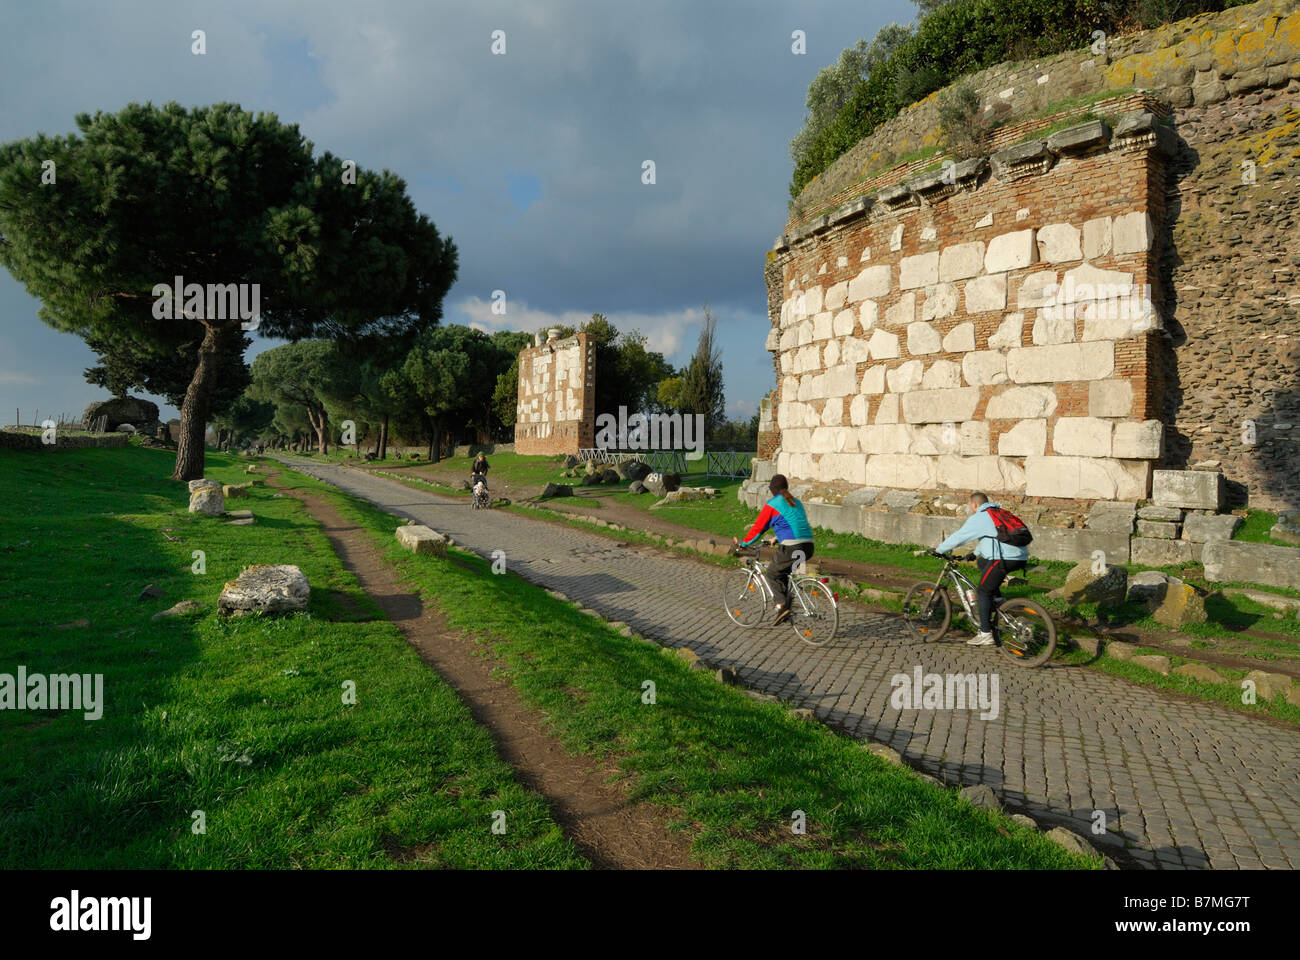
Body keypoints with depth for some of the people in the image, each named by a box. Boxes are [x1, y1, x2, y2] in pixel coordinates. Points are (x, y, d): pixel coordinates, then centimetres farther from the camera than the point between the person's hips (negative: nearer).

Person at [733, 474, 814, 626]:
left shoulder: (771, 505, 1)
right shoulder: (796, 502, 22)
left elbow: (758, 528, 5)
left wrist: (743, 543, 18)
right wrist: (778, 539, 46)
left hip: (791, 548, -7)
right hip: (808, 547, 7)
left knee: (772, 573, 12)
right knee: (783, 571, 24)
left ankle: (782, 605, -2)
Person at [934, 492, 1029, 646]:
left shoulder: (979, 518, 0)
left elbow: (958, 537, 2)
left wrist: (938, 549, 14)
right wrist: (975, 552, 45)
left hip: (1004, 558, -9)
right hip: (1020, 556, 9)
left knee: (983, 591, 2)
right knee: (982, 562, 30)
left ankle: (985, 634, 0)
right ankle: (997, 599, 19)